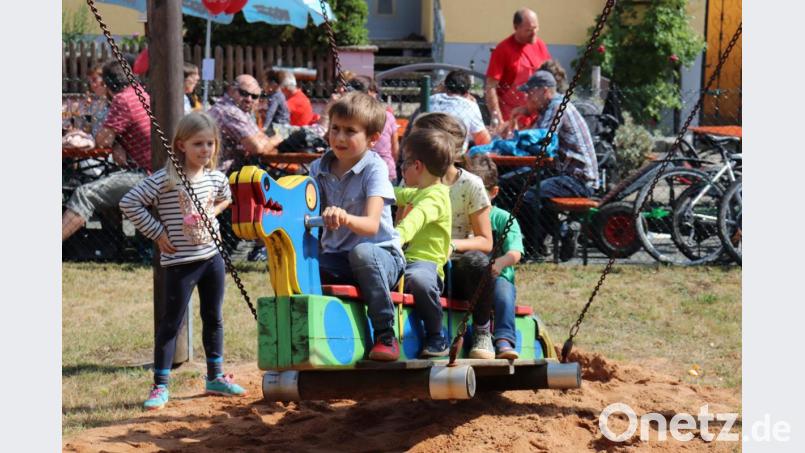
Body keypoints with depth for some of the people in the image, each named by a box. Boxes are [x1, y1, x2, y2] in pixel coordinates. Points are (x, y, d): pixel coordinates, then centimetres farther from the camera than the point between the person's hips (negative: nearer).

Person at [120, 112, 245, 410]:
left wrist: (214, 212, 7)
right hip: (180, 262, -6)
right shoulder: (164, 180, -16)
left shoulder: (215, 178, 3)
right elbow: (129, 203, -15)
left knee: (214, 318, 15)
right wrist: (156, 232, -12)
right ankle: (160, 386, 5)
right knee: (171, 322, -1)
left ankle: (215, 377, 29)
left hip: (212, 256, 6)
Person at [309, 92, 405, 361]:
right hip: (336, 256, 4)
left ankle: (386, 336, -28)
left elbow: (371, 224, -25)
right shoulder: (318, 169, 5)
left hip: (381, 254, -4)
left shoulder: (375, 168, -11)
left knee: (362, 252, -39)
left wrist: (346, 218, -48)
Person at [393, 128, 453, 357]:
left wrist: (397, 236, -49)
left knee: (419, 278, -43)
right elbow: (399, 195, 46)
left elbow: (417, 218, -31)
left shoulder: (435, 196, -10)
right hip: (406, 262, 10)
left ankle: (436, 338, -22)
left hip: (425, 263, -10)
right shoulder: (418, 192, 24)